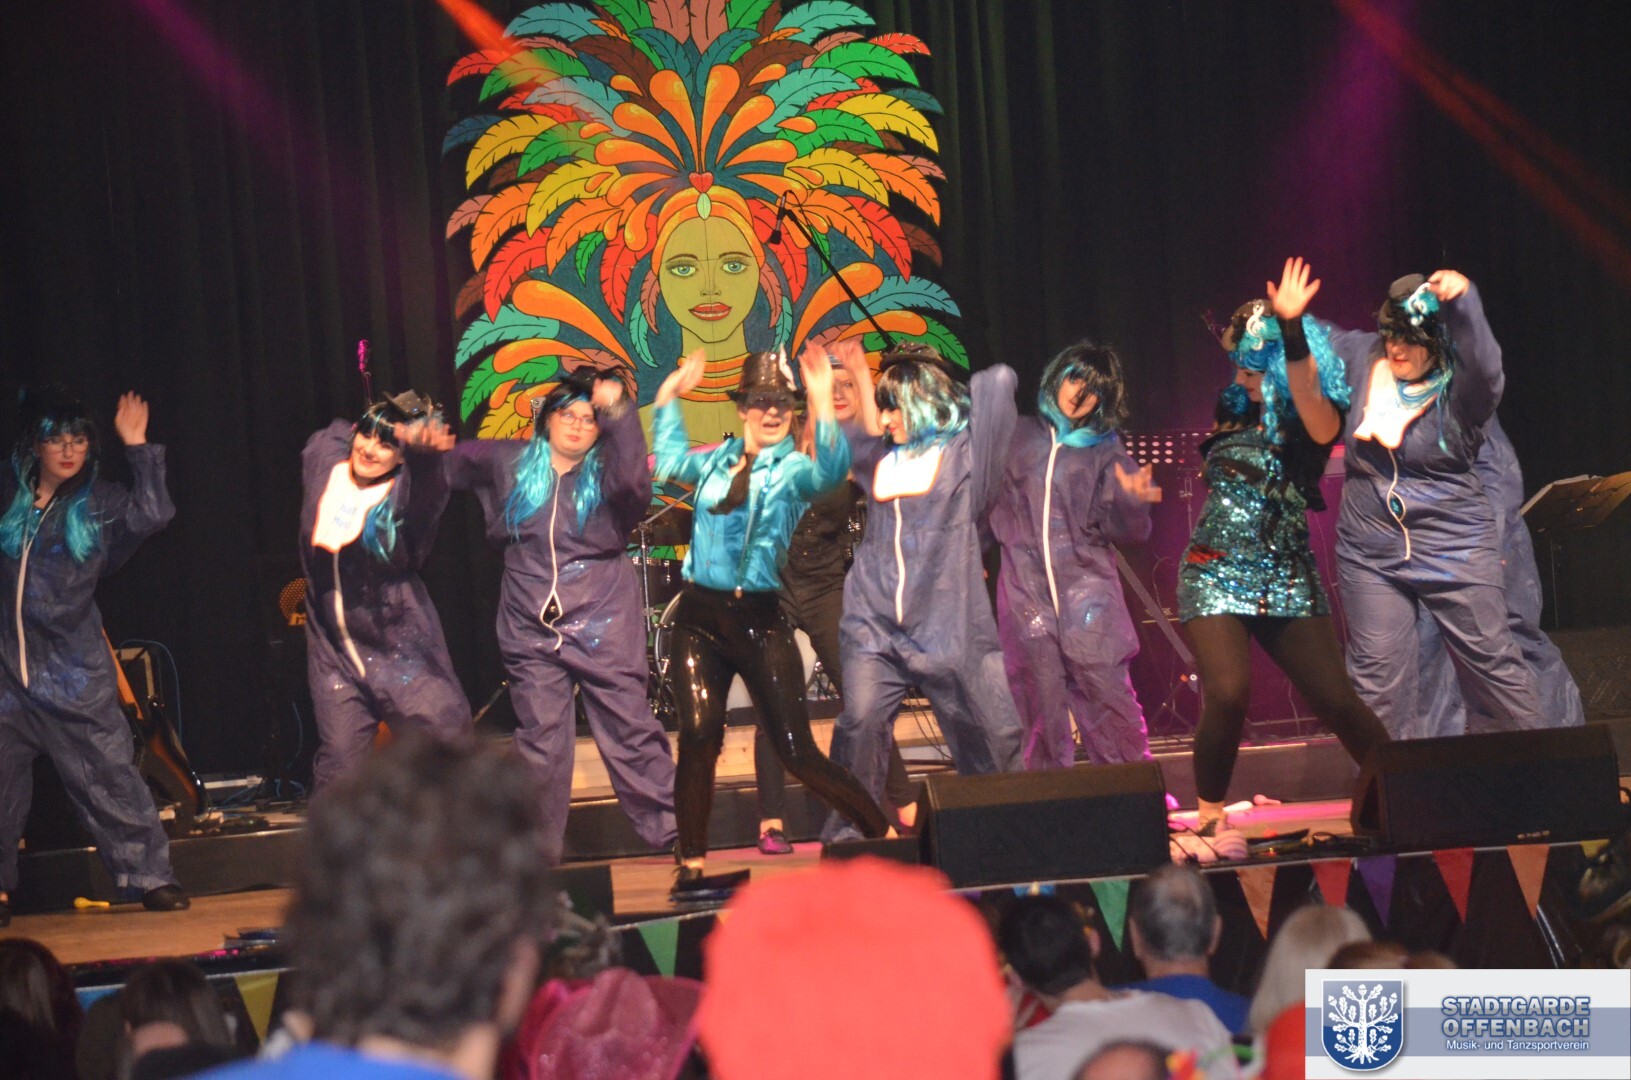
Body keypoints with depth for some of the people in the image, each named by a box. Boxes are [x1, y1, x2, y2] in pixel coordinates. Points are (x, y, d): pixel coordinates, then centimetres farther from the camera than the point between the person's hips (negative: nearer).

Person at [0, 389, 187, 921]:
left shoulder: (99, 503, 2)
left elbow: (154, 514, -13)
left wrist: (137, 447, -13)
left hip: (75, 672, -2)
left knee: (109, 777, -2)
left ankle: (150, 877, 5)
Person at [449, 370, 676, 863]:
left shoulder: (604, 471, 1)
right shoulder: (509, 462, 10)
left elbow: (634, 482, -21)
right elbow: (453, 464, 22)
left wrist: (618, 412, -25)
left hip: (603, 625, -2)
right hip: (532, 628, 2)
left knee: (631, 729, -2)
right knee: (541, 739, 4)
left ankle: (668, 828, 5)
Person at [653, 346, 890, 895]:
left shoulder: (791, 470, -2)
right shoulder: (716, 462, 12)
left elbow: (830, 471, -26)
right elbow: (670, 459, 33)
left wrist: (823, 402, -34)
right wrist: (669, 395, 27)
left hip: (760, 621, -4)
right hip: (699, 618, 4)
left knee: (798, 751, -5)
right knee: (698, 739, -9)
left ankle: (887, 836, 7)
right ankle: (691, 866, -4)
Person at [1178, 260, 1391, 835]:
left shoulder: (1313, 420, -5)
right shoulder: (1234, 414, 8)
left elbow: (1316, 414, -29)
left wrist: (1292, 330, -40)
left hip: (1288, 580, -2)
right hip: (1216, 572, 2)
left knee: (1336, 700, -4)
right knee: (1227, 695, -19)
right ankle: (1209, 816, -4)